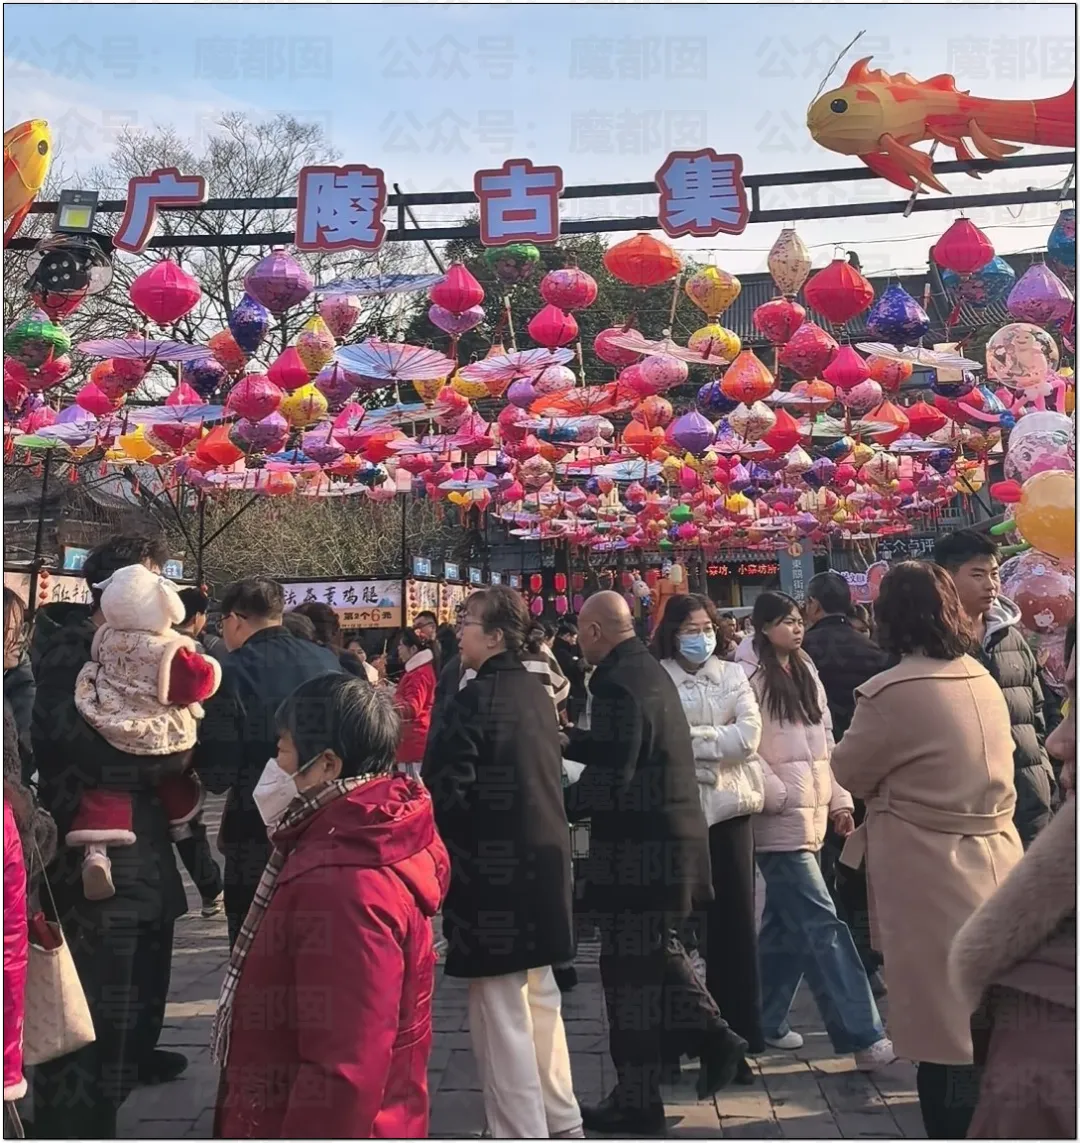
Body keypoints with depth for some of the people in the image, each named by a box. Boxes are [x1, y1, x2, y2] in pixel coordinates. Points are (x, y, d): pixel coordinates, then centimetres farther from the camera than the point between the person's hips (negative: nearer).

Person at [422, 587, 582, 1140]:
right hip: (542, 858, 9)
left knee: (499, 1011, 2)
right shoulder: (537, 693, 8)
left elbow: (443, 790, -19)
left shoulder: (476, 699, -17)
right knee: (540, 997, 20)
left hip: (492, 867, -9)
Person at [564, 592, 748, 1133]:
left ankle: (636, 1102, 14)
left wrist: (556, 807, -10)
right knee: (656, 951, 23)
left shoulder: (618, 682, -20)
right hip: (669, 838, 10)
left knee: (630, 973, 2)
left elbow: (608, 776, -23)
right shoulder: (648, 669, 11)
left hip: (640, 849, -10)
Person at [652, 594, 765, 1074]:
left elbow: (750, 734, -3)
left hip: (728, 807, 3)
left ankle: (738, 1038, 16)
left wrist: (691, 739, -9)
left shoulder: (732, 675, 9)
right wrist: (717, 741, -13)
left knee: (734, 922, 5)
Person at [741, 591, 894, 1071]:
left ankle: (767, 1019, 27)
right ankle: (862, 1035, -6)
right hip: (781, 820, -8)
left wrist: (839, 799, 11)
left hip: (810, 816, 8)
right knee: (821, 924, -9)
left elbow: (824, 742, 16)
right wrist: (779, 795, -14)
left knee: (786, 922, 14)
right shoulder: (749, 676, -11)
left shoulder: (805, 673, 13)